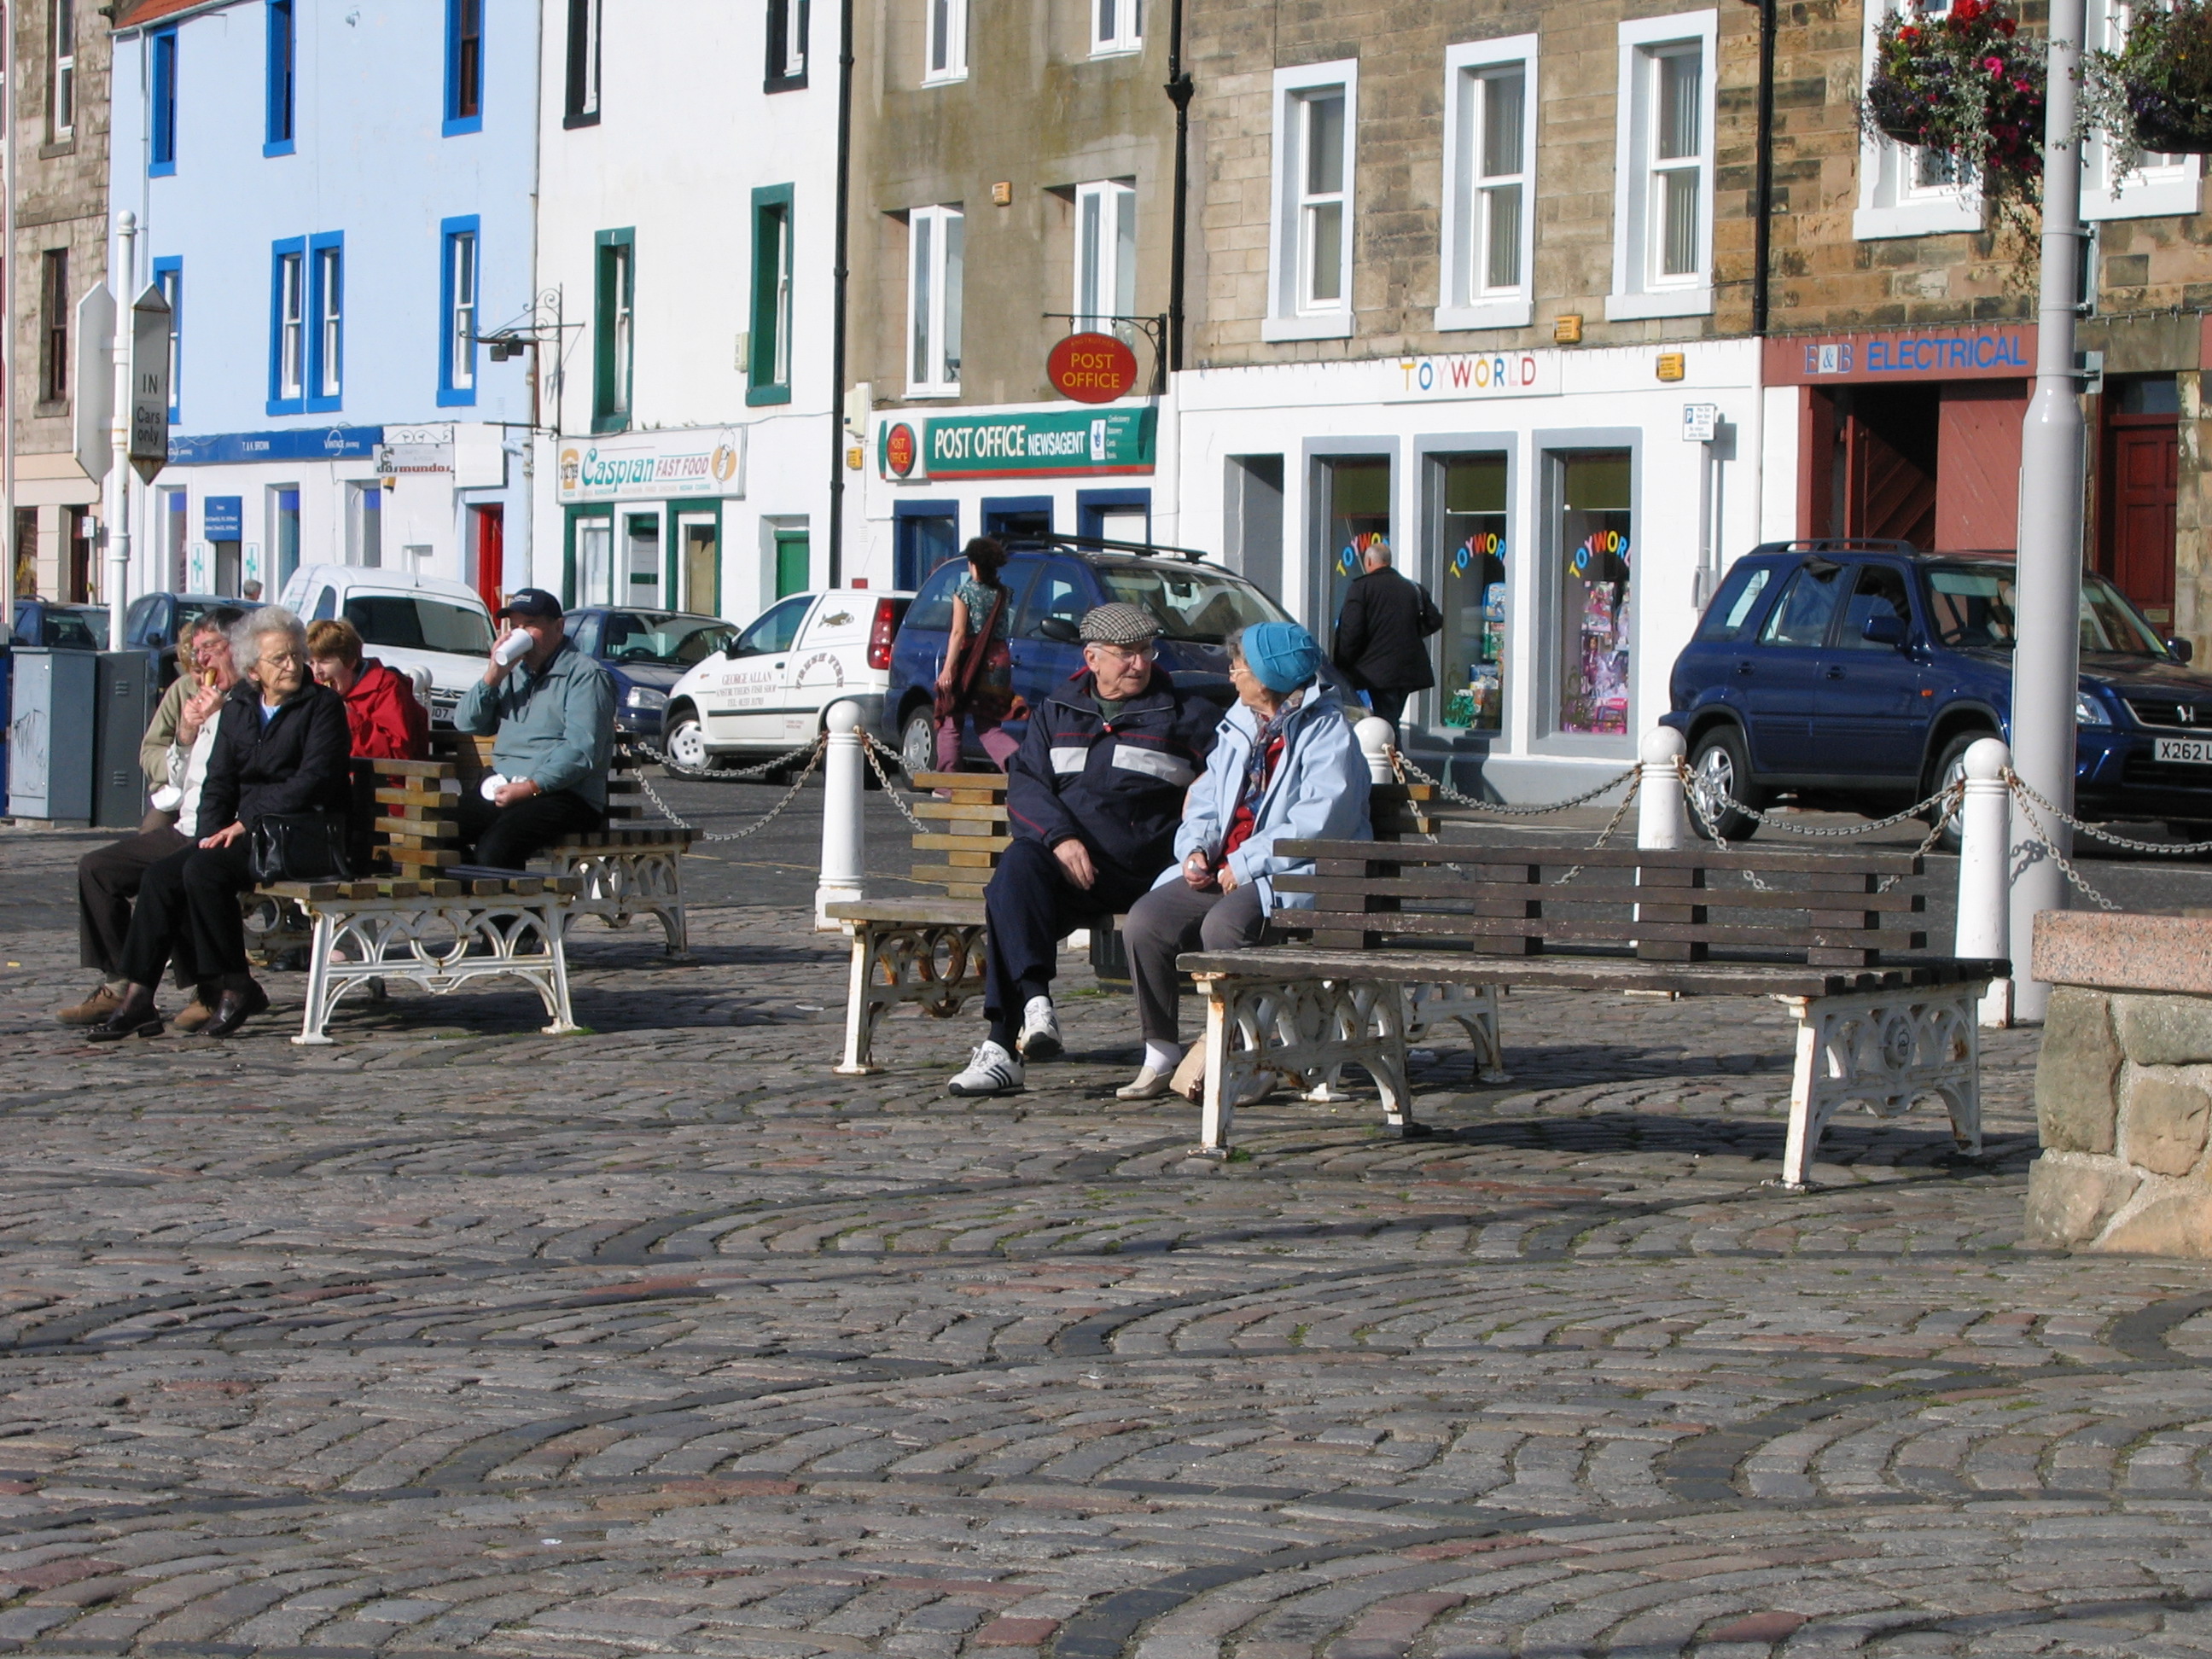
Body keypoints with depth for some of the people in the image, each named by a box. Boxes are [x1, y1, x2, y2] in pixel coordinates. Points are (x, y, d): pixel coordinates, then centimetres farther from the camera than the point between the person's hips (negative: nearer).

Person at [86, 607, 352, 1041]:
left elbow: (314, 778, -14)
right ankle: (137, 1000, -14)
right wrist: (211, 834, -5)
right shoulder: (238, 708, 16)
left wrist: (247, 823, -18)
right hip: (247, 832, 7)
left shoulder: (322, 705, -3)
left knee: (204, 871, -28)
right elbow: (219, 782, 14)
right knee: (161, 878, -14)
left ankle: (235, 987, -16)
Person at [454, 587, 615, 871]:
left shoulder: (585, 675, -2)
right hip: (502, 789, 7)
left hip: (564, 795, -7)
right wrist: (494, 675, 0)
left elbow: (582, 750, -14)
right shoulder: (513, 672, 22)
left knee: (495, 845, -33)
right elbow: (466, 723, 14)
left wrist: (531, 787, -23)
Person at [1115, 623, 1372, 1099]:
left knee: (1223, 925, -35)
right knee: (1145, 921, -16)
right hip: (1223, 872, 7)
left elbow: (1318, 826, -16)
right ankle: (1161, 1055, -11)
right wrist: (1196, 850, -1)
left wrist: (1245, 864, -17)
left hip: (1298, 878, -7)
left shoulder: (1327, 733, -5)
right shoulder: (1238, 729, 21)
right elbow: (1205, 802, 21)